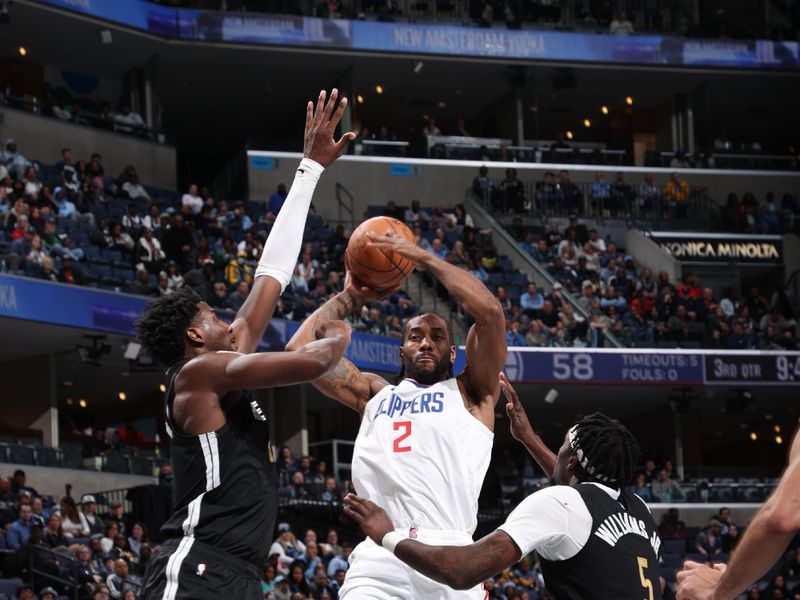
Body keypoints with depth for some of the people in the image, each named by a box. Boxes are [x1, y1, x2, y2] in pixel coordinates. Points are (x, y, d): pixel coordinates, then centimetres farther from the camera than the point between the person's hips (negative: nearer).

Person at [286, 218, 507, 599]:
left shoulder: (470, 393, 18)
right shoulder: (374, 395, 27)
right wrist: (351, 296, 30)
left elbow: (490, 311, 4)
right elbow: (301, 348, 21)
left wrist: (427, 260, 12)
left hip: (450, 557, -2)